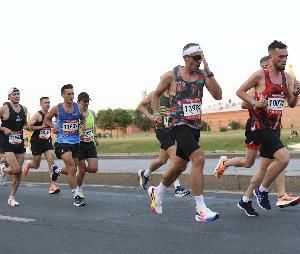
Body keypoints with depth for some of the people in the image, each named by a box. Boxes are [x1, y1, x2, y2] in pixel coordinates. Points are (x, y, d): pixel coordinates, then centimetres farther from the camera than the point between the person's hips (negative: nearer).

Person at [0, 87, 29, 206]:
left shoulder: (24, 109, 9)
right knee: (16, 169, -18)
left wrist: (27, 126, 2)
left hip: (20, 143, 6)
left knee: (18, 172, 5)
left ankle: (12, 197, 18)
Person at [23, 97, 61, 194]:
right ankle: (28, 165, 46)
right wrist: (41, 127, -22)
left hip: (47, 141, 4)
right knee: (36, 165, 9)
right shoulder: (37, 115, -12)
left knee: (51, 162, -12)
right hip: (37, 142, -4)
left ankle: (52, 186, -13)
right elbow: (28, 126, -21)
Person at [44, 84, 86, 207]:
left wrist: (82, 123, -1)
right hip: (62, 142, -5)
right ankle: (76, 196, -8)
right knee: (72, 168, -17)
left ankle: (57, 170, 46)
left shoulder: (78, 108, 1)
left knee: (72, 170, 13)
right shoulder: (57, 109, -7)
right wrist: (52, 126, -9)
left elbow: (83, 118, 20)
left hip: (75, 142, 5)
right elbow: (46, 119, 9)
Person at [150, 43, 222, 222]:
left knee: (179, 166, 17)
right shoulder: (172, 76, -4)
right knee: (199, 158, -25)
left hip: (195, 126, 6)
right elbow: (156, 94, 11)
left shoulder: (202, 75, 4)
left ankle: (157, 192, 45)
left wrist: (208, 72, -14)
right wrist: (156, 113, -1)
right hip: (179, 124, -6)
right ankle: (201, 209, -22)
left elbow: (218, 96, -9)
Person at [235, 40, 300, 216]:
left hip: (275, 126, 7)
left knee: (265, 167, 11)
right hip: (261, 125, -7)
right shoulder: (260, 75, -10)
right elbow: (240, 91, -2)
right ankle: (262, 190, -2)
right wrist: (255, 102, -16)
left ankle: (245, 200, 25)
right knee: (284, 157, -22)